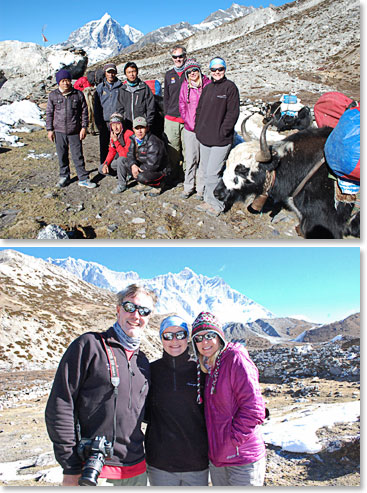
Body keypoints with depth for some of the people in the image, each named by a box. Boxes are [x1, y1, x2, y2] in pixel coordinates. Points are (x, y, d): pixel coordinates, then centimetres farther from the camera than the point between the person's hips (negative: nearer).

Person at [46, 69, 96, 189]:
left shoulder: (78, 94, 0)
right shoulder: (53, 95, 3)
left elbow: (84, 111, 4)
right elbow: (49, 113, 7)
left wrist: (84, 127, -2)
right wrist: (49, 130, 3)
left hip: (75, 131, -1)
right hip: (59, 131, 2)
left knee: (78, 155, 0)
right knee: (62, 156, 11)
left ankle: (83, 178, 6)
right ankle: (64, 177, 26)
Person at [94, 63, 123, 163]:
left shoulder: (121, 86, 3)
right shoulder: (100, 87, 7)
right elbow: (96, 106, 9)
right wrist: (98, 122, 2)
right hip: (104, 121, 2)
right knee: (104, 146, 7)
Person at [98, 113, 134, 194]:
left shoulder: (129, 135, -24)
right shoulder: (113, 135, 0)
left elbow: (126, 155, -31)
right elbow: (111, 152, 7)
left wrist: (116, 141, -33)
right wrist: (106, 164, -8)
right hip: (119, 161, 8)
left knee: (121, 159, -39)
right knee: (101, 169, -1)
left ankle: (121, 185, -21)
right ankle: (125, 173, 9)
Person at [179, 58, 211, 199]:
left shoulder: (207, 84, -2)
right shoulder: (185, 85, 6)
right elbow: (182, 105, 11)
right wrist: (188, 122, 0)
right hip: (189, 128, 2)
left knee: (203, 159, 2)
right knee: (190, 159, 6)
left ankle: (201, 188, 12)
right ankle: (188, 187, 17)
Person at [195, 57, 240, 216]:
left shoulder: (230, 87, -6)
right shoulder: (207, 88, 14)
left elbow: (233, 113, -11)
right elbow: (199, 109, 20)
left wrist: (223, 131, -14)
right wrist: (198, 128, 10)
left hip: (220, 139, -7)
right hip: (204, 138, 7)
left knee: (213, 173, -8)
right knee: (206, 172, 13)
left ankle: (218, 204, 6)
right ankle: (209, 200, 26)